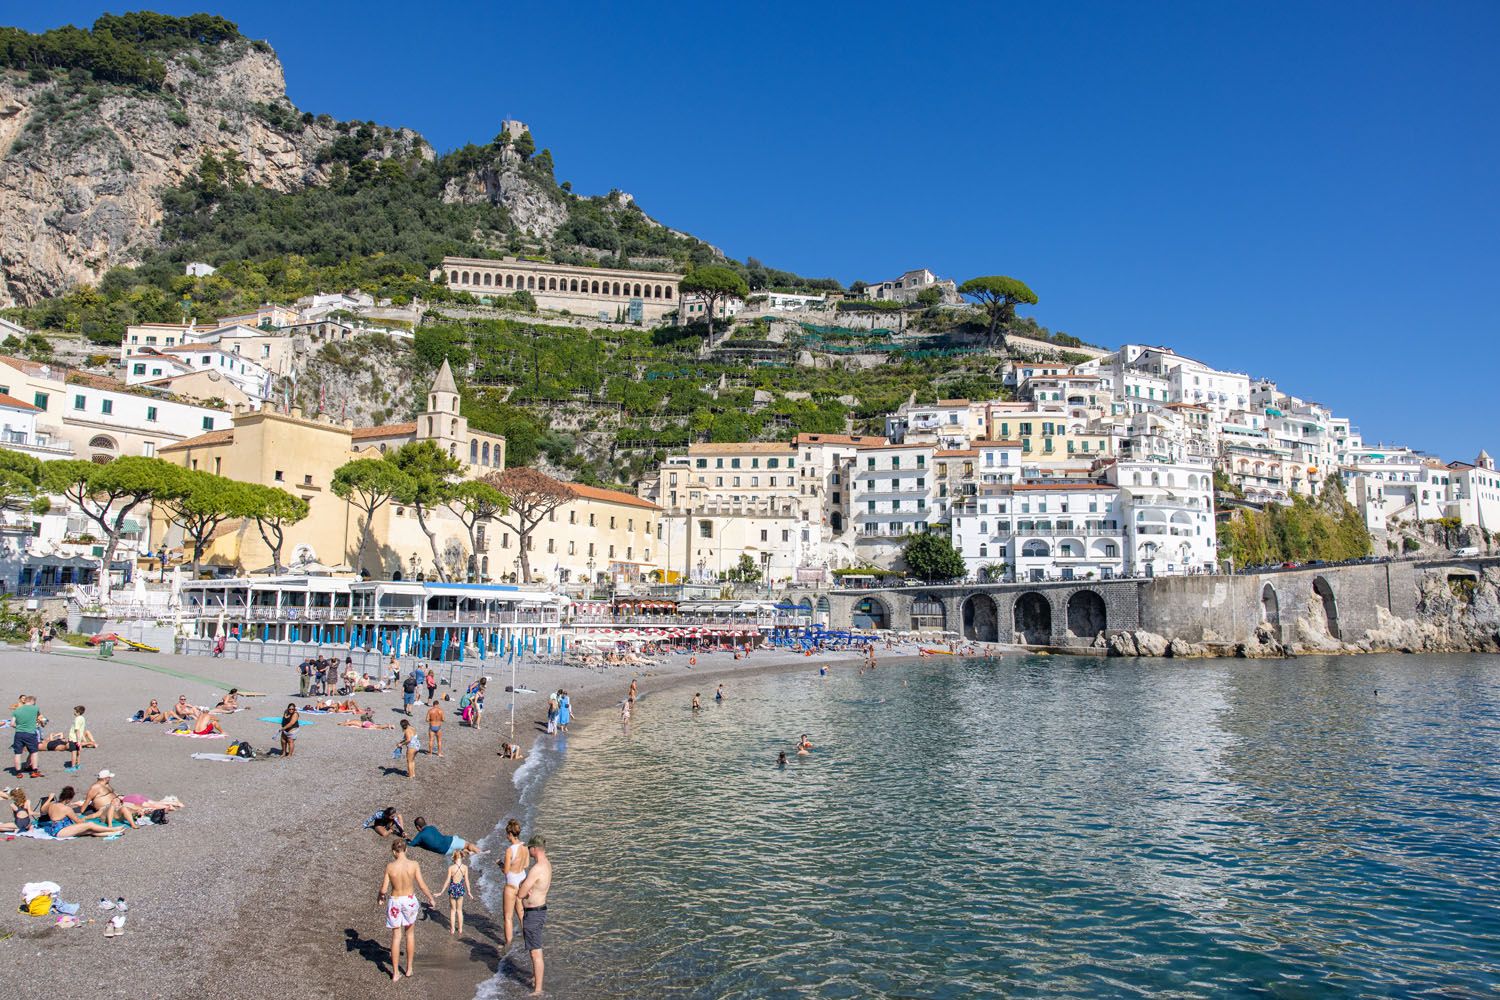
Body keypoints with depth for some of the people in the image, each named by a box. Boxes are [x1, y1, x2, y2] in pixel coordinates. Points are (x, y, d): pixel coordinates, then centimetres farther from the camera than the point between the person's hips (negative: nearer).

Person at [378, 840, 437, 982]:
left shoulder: (390, 866, -13)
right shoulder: (413, 865, -13)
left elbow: (384, 888, -8)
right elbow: (422, 885, -9)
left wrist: (380, 896, 15)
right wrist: (431, 898, 6)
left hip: (394, 901, 0)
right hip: (410, 900, 0)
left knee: (396, 937, 11)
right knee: (410, 934, 20)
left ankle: (395, 973, 16)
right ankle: (409, 969, 26)